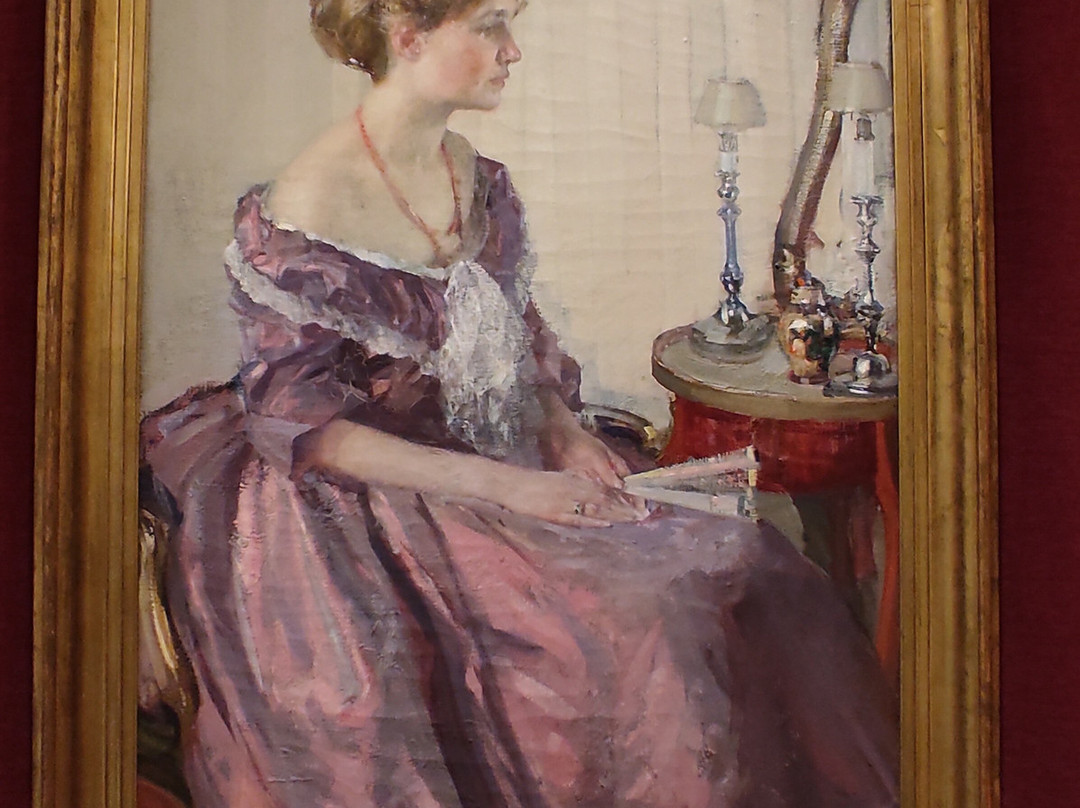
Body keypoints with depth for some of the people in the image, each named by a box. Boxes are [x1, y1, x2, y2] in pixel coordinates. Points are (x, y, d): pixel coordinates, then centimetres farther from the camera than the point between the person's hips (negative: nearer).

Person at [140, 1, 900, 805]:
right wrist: (502, 486, -22)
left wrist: (563, 430, -2)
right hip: (379, 511, -7)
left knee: (734, 565, -11)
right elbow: (303, 426, -16)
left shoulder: (477, 176, 7)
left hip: (509, 464, 7)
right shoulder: (309, 207, -15)